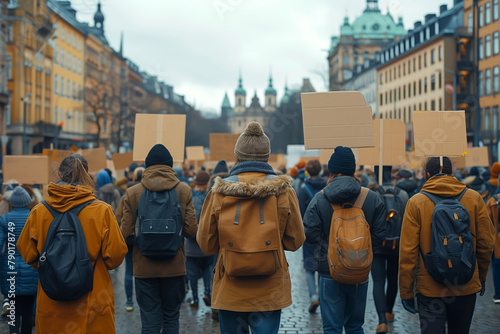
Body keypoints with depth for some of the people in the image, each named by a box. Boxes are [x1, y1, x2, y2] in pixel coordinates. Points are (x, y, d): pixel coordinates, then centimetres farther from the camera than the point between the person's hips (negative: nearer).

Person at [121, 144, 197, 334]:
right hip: (174, 266, 1)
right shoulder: (184, 191, -3)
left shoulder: (132, 193, -4)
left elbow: (126, 233, -6)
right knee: (171, 318, 14)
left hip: (144, 267, 0)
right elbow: (191, 231, -6)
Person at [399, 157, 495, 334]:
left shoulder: (416, 203, -6)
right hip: (467, 287, 3)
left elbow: (408, 251, -8)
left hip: (429, 289, -2)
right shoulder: (474, 198, -1)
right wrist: (481, 277, 19)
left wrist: (406, 292, 0)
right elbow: (486, 244, 4)